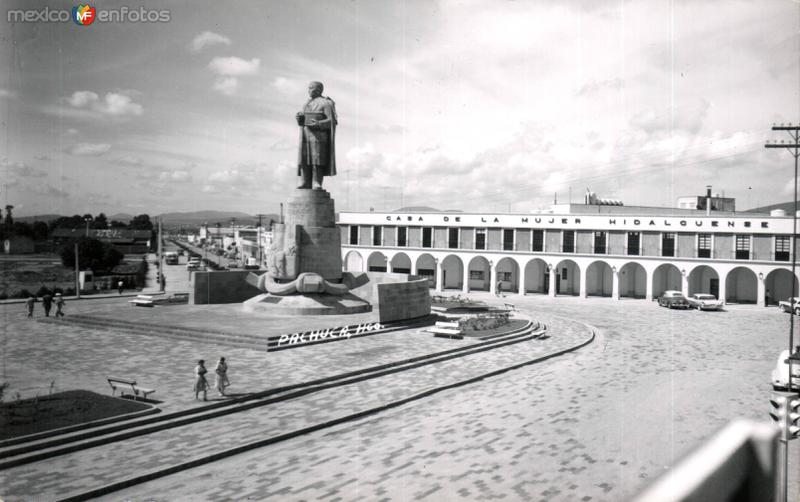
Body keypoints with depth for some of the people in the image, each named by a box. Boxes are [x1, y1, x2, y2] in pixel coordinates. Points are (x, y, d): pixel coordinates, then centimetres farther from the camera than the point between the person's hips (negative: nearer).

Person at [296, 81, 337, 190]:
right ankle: (306, 183, -2)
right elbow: (303, 119, 20)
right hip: (306, 135, 7)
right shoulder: (308, 103, 18)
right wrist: (299, 118, -3)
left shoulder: (325, 103, -4)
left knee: (318, 159, -12)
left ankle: (317, 183, -12)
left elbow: (332, 121, -10)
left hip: (319, 134, -7)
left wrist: (318, 124, -25)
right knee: (305, 158, -1)